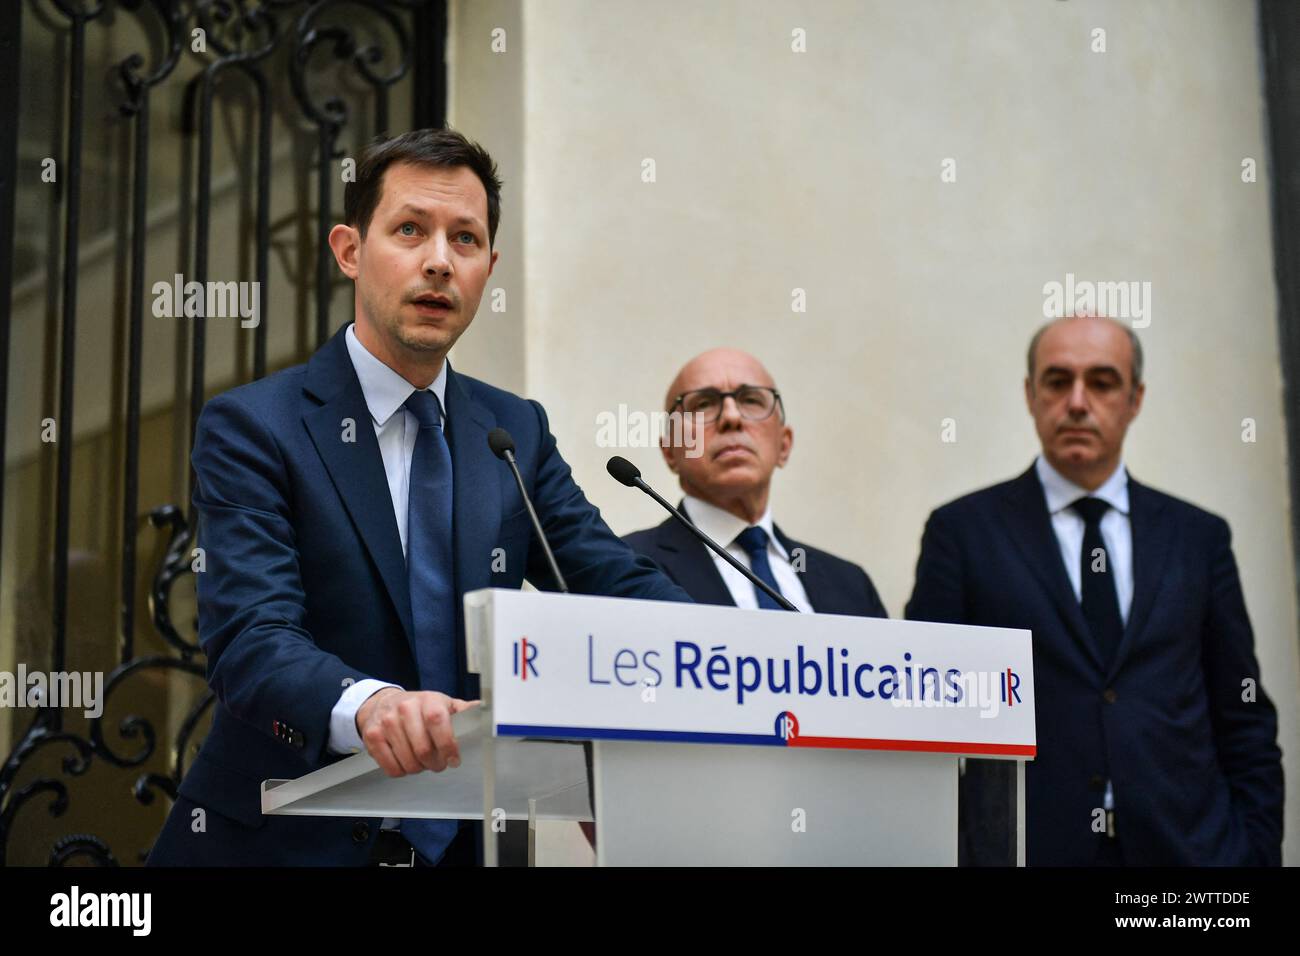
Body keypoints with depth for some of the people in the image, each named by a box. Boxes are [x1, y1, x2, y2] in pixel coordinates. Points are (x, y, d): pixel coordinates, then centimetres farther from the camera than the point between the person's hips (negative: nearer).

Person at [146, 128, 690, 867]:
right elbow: (250, 637, -16)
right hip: (285, 840, -4)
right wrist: (368, 703, -36)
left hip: (461, 840, 5)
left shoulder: (518, 431, 11)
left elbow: (618, 586, 4)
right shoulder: (253, 427, -4)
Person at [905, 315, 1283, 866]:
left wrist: (1256, 850, 0)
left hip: (1187, 845, 2)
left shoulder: (1198, 537, 8)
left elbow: (1246, 724, 9)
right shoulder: (963, 531, 2)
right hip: (1020, 847, -2)